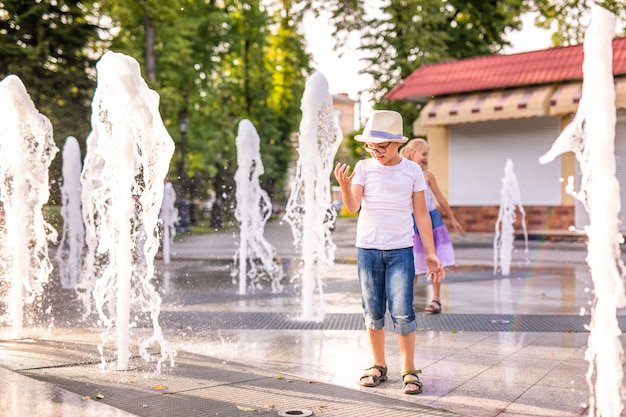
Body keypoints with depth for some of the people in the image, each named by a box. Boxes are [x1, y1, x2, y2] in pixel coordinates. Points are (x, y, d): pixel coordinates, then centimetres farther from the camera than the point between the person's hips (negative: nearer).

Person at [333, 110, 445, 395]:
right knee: (372, 312, 7)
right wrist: (345, 185, -30)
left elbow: (421, 214, 6)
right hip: (367, 249, 1)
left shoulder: (412, 171, 3)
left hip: (401, 250, -1)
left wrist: (431, 254, 3)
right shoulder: (364, 167, 2)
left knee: (402, 312, -7)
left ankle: (409, 370, 8)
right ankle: (378, 366, 23)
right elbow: (353, 206, -10)